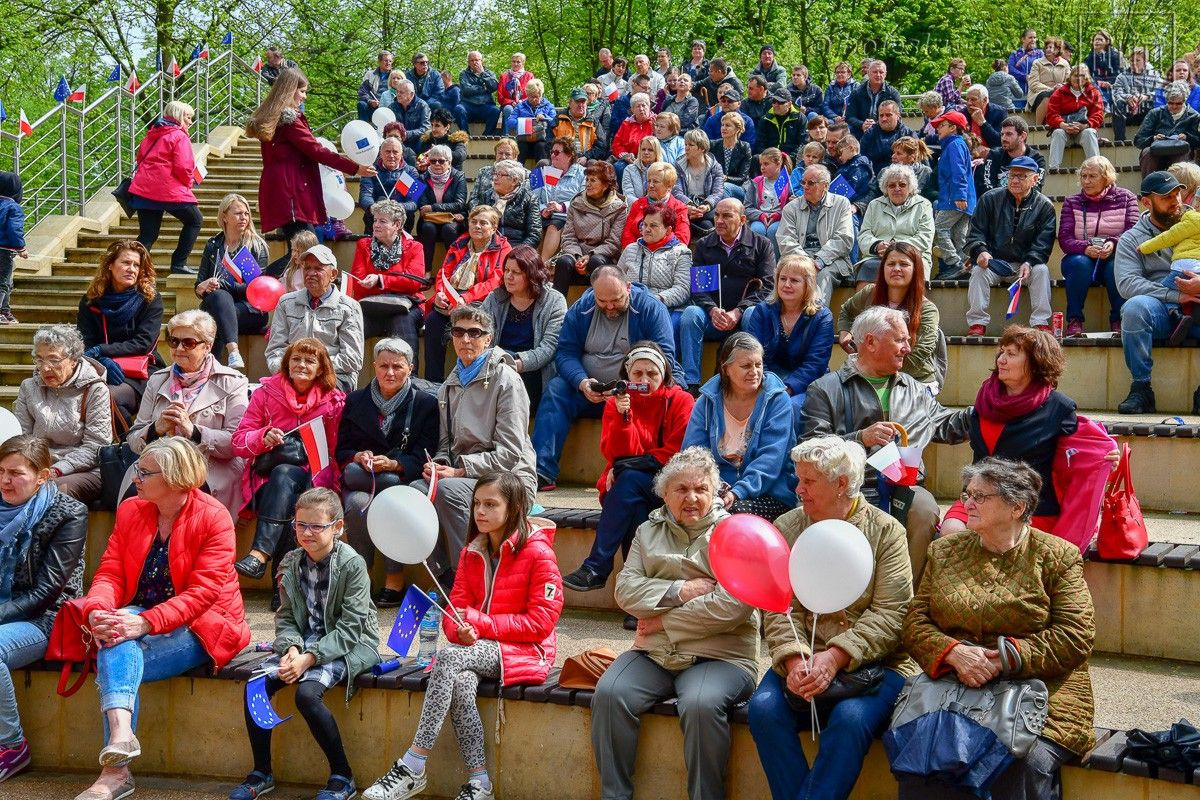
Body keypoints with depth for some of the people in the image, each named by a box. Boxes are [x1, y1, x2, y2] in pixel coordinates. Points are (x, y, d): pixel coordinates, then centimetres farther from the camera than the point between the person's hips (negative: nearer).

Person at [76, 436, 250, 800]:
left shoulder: (213, 517, -12)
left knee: (114, 664, -28)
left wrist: (145, 623, -32)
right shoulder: (130, 511, 6)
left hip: (200, 627, -5)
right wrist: (97, 611, -23)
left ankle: (116, 769, -32)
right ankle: (120, 730, -43)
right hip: (139, 619, 5)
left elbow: (203, 591, -20)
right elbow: (110, 572, 0)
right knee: (116, 639, -30)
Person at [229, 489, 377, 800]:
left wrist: (309, 658, -24)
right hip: (305, 642, 6)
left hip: (348, 645, -6)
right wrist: (291, 648, -16)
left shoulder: (352, 564, -15)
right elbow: (286, 617, 5)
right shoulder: (291, 563, 3)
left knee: (307, 693, -29)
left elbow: (349, 628, -17)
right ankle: (261, 772, 3)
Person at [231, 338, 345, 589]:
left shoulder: (334, 400, 7)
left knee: (284, 474, -35)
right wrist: (264, 437, -17)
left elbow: (335, 451, 8)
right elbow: (238, 442, 4)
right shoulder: (267, 392, 8)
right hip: (267, 480, 1)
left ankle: (260, 554, -46)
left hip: (313, 480, -1)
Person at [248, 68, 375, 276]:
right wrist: (354, 169, -10)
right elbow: (317, 151, -12)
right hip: (291, 192, -10)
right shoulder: (289, 118, -9)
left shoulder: (271, 118, 19)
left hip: (277, 192, 10)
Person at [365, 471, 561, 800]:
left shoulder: (537, 552, -8)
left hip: (525, 651, -5)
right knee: (460, 682, -31)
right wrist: (462, 630, -16)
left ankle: (412, 769, -28)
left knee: (448, 656, -31)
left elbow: (541, 621, -12)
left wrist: (479, 621, -14)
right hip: (476, 649, 5)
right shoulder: (472, 552, 12)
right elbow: (455, 609, 10)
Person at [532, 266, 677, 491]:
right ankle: (542, 473, -28)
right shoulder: (581, 309, 3)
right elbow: (565, 353, -1)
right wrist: (582, 382, -22)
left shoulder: (651, 308, -7)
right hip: (590, 393, 3)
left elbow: (664, 357, -13)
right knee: (555, 389, -21)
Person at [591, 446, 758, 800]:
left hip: (720, 655, -4)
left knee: (700, 704, -34)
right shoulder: (649, 531, 17)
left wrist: (663, 621, -9)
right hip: (653, 654, 4)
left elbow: (733, 605, -13)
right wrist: (679, 591, -11)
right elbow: (625, 589, 4)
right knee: (608, 693, -22)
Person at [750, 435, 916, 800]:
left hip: (872, 663, -3)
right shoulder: (786, 529, 9)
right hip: (803, 658, 3)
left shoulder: (886, 531, 0)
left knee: (851, 718, -32)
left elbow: (889, 615, -9)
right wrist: (793, 660, -19)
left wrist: (834, 658, -21)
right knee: (764, 707, -25)